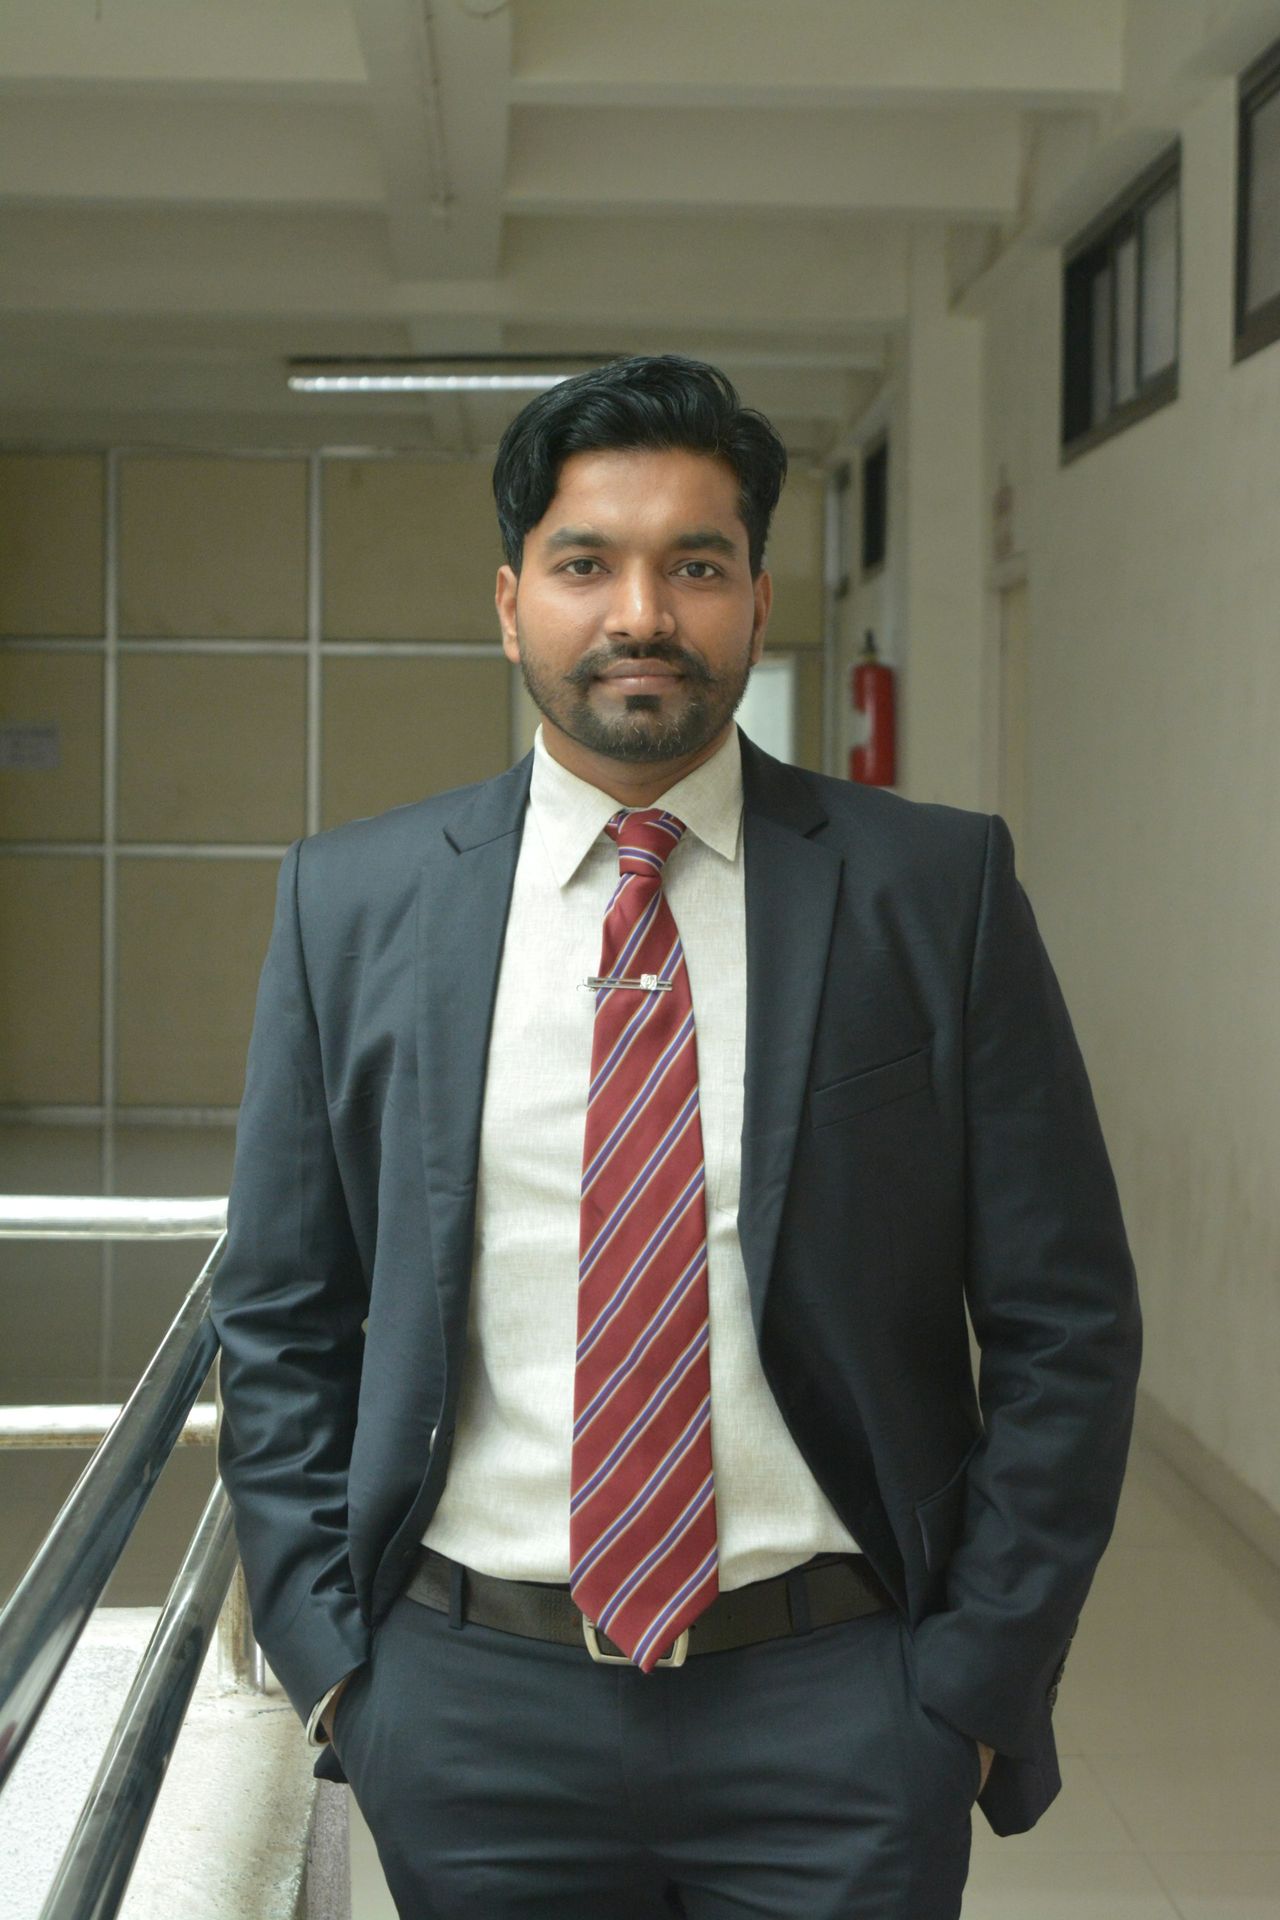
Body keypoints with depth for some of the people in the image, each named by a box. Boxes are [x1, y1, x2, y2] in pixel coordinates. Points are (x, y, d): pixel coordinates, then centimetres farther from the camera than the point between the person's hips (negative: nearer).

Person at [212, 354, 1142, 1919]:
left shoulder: (938, 891, -3)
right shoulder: (351, 902, 2)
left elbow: (1065, 1329, -1)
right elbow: (279, 1324, 6)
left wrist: (979, 1678, -5)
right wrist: (329, 1660, 0)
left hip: (840, 1709, -1)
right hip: (467, 1704, 2)